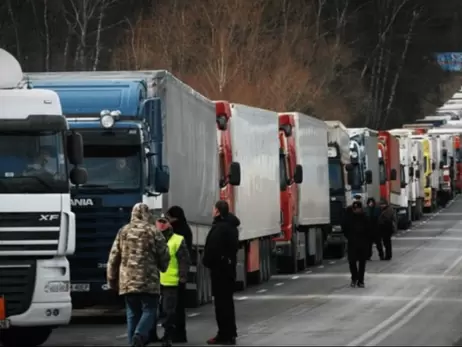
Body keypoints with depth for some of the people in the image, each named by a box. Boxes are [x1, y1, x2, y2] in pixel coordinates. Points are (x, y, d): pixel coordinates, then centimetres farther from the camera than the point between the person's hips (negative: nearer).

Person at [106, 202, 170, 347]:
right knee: (149, 310, 0)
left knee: (133, 313, 11)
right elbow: (164, 255, 2)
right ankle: (140, 334, -23)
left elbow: (113, 257, 10)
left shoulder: (123, 231, 9)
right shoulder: (153, 232, -2)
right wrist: (162, 267, 24)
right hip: (148, 281, -4)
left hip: (127, 281, 4)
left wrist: (112, 279, 19)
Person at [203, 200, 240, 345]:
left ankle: (225, 334, -6)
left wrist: (207, 261, -8)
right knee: (227, 299, 16)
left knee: (221, 300, -6)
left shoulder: (219, 228, -20)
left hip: (219, 267, -10)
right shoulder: (231, 226, 12)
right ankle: (230, 332, 22)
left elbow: (213, 248, -23)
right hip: (230, 265, 10)